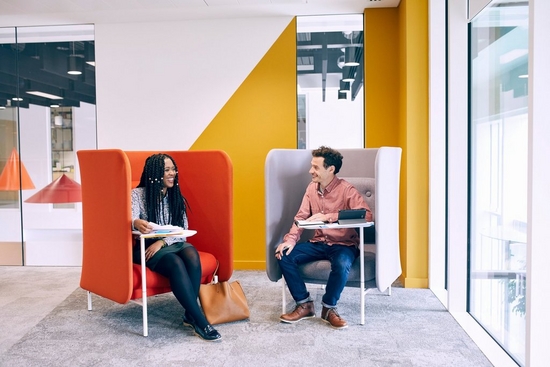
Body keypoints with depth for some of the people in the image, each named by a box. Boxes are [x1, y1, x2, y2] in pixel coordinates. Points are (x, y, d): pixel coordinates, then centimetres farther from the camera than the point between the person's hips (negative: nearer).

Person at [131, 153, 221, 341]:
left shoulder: (176, 196, 9)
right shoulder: (138, 194, -2)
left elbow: (183, 229, 2)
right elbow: (131, 219, -19)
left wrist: (162, 242, -17)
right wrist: (137, 223, -46)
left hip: (174, 243, 4)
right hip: (147, 247, -3)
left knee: (192, 255, -31)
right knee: (176, 263, -34)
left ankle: (190, 315, -24)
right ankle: (200, 320, -30)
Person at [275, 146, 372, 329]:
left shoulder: (346, 189, -15)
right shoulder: (312, 188, 4)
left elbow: (367, 215, -29)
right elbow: (301, 217, 4)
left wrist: (328, 217, -34)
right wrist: (290, 239, -15)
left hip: (343, 244, -5)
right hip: (319, 243, 6)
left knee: (342, 264, -37)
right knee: (284, 255, -14)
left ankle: (329, 308, -10)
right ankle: (304, 305, -2)